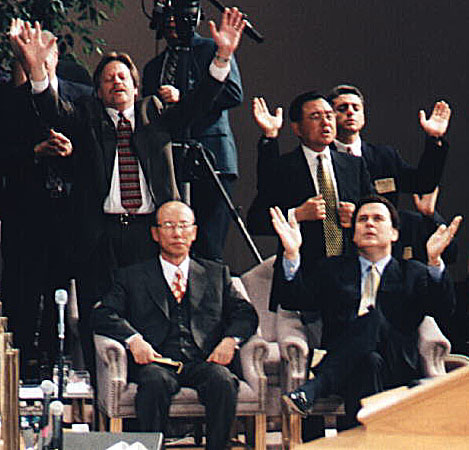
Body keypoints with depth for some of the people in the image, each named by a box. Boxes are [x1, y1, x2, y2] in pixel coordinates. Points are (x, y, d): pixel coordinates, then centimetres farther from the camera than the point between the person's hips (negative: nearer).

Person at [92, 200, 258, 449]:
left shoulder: (216, 273, 24)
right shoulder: (132, 277, 19)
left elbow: (245, 313, 16)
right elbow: (104, 314, 7)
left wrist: (230, 339, -6)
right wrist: (133, 339, -13)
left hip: (204, 361, 1)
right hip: (157, 362, -1)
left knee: (222, 380, -33)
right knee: (155, 381, -36)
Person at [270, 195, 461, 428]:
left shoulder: (412, 273, 22)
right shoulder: (332, 269, 26)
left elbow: (443, 309, 2)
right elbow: (294, 301, 11)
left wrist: (434, 260, -14)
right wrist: (292, 254, -5)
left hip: (396, 370, -2)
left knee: (374, 318, -31)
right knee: (370, 362, -33)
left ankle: (314, 387, -42)